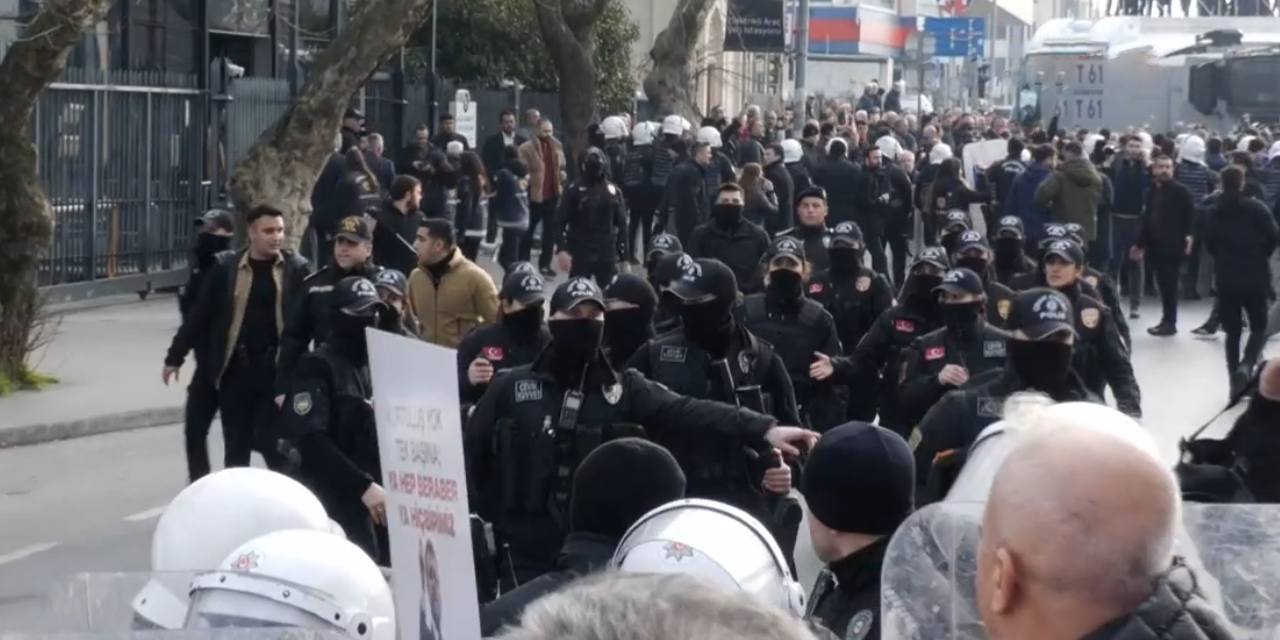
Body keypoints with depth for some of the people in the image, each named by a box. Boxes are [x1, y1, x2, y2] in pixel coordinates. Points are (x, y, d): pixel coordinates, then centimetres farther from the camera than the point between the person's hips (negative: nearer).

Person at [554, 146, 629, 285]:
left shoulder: (614, 191, 5)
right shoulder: (574, 191, -4)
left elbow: (621, 224, 7)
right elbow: (560, 222, -7)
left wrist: (623, 254, 2)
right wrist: (562, 249, -19)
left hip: (607, 253, 3)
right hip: (580, 253, -3)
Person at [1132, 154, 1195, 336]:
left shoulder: (1181, 191, -5)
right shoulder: (1152, 192, 15)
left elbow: (1191, 214, -9)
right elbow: (1148, 219, 19)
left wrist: (1188, 235, -19)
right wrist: (1141, 244, 19)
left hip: (1173, 245, -7)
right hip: (1156, 245, 7)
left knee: (1169, 283, -5)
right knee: (1163, 282, 9)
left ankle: (1170, 322, -1)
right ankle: (1167, 320, 16)